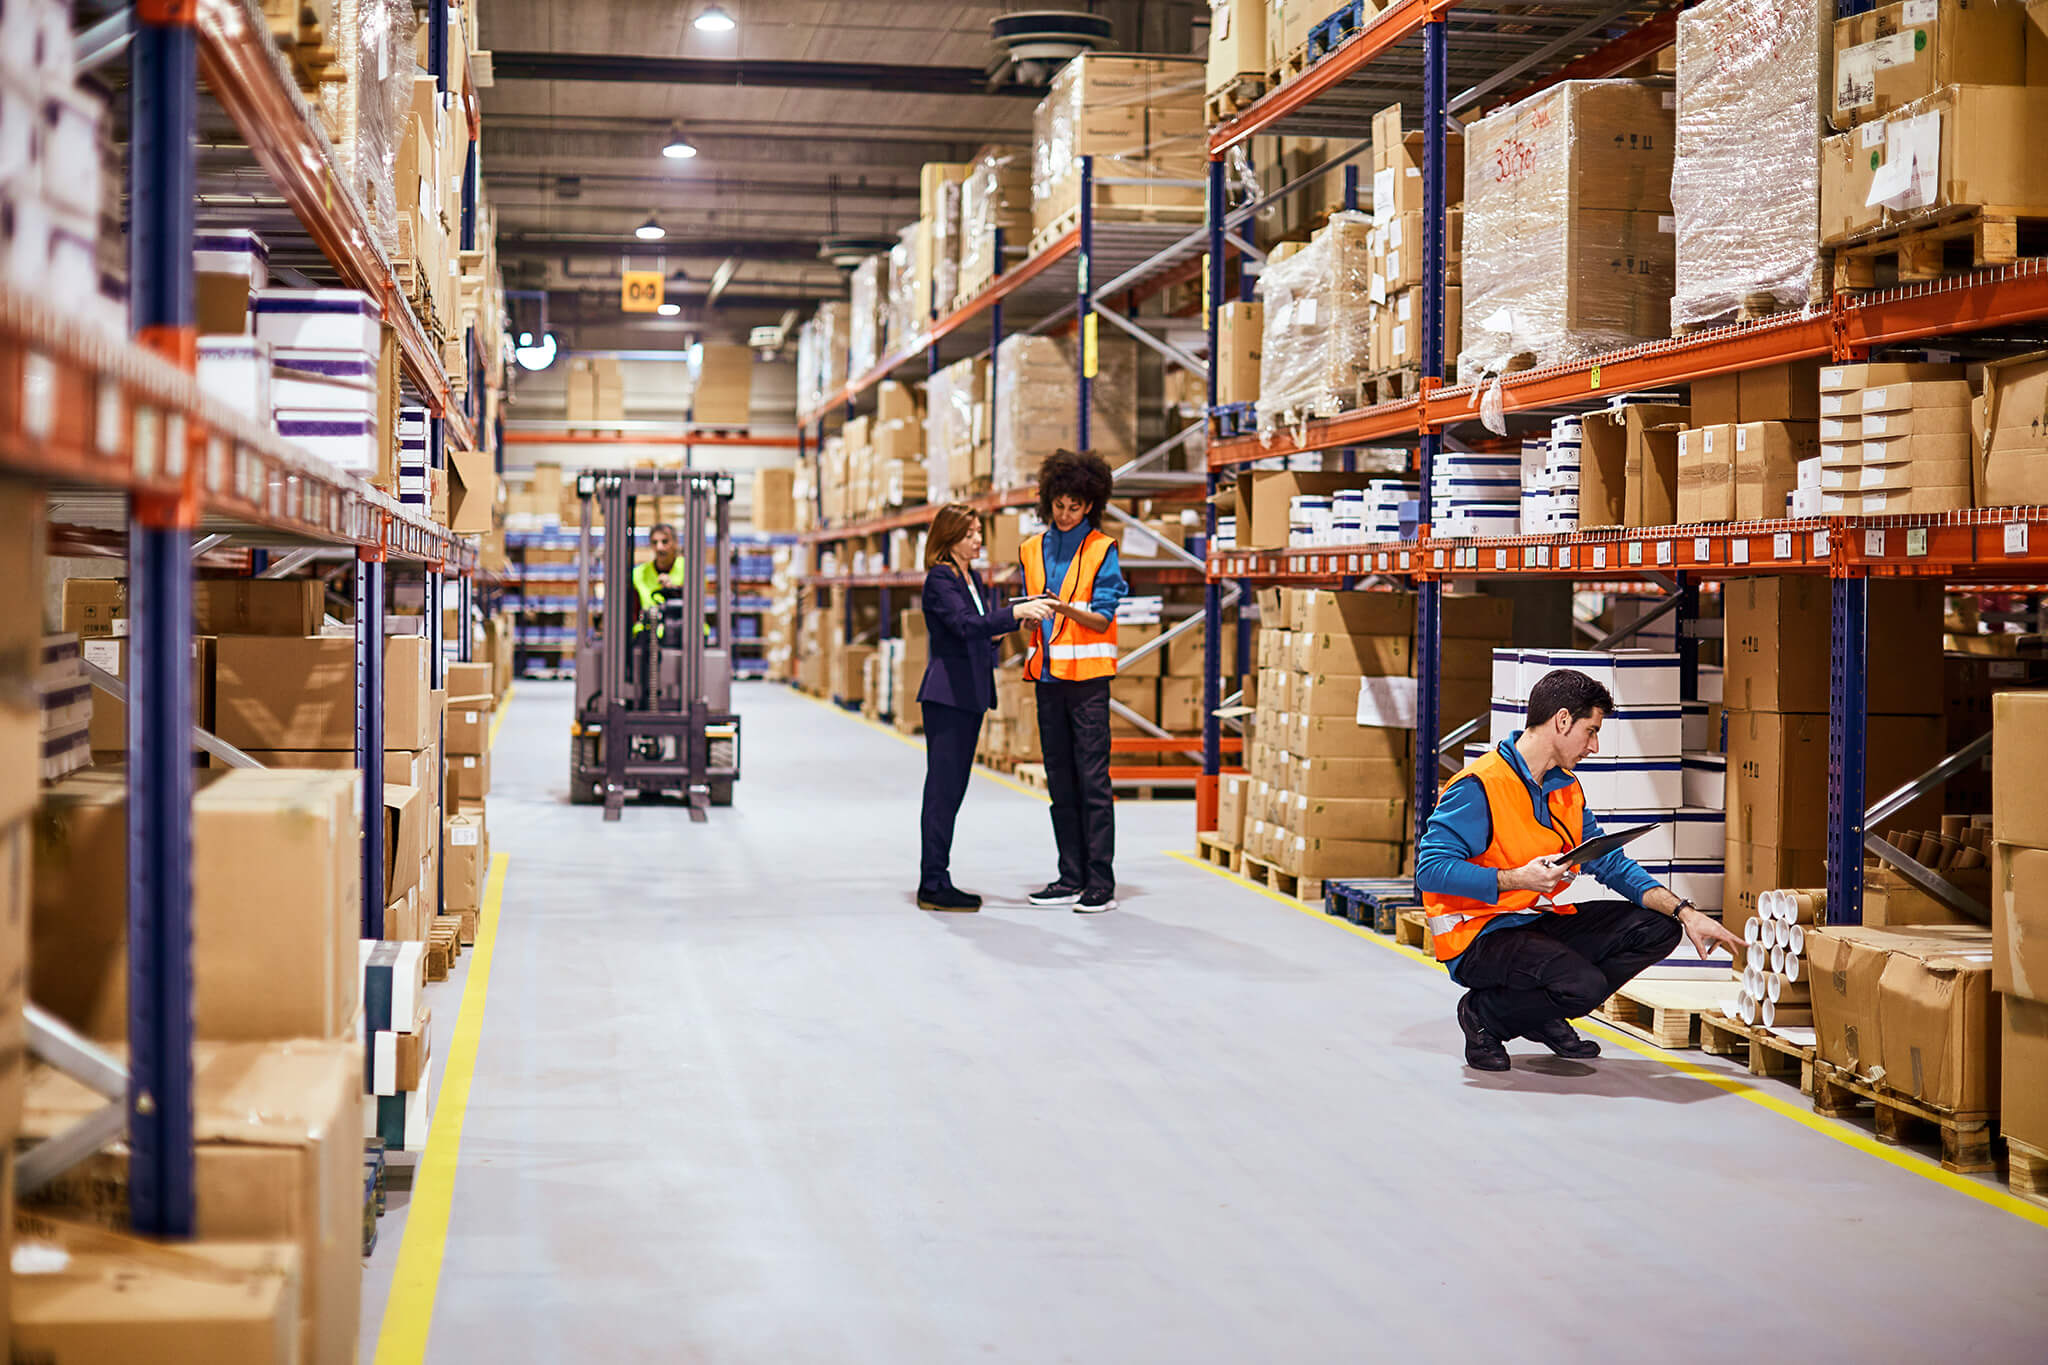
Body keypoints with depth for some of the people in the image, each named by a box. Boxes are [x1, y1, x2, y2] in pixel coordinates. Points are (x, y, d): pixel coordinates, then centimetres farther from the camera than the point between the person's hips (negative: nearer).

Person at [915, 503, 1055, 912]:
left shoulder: (971, 578, 16)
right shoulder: (940, 579, -12)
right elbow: (965, 625, -26)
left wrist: (1019, 618, 6)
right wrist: (1014, 612, -34)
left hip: (969, 694, 9)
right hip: (946, 694, -9)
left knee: (952, 788, 10)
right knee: (942, 788, -8)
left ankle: (938, 879, 14)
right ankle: (932, 884, -5)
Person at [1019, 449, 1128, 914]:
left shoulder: (1102, 549, -3)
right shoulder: (1034, 549, 13)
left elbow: (1102, 618, -9)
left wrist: (1067, 609, -26)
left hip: (1087, 675, -5)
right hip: (1048, 675, 6)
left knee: (1093, 779, -8)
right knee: (1060, 782, 8)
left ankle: (1101, 884, -6)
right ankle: (1072, 878, 14)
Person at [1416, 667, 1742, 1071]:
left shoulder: (1566, 787, 10)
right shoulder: (1479, 787, -18)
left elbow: (1611, 863, 12)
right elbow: (1430, 868, -24)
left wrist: (1685, 914, 0)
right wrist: (1516, 880, -30)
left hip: (1541, 923, 9)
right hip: (1478, 938, -9)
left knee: (1657, 928, 1)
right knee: (1584, 984, -31)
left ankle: (1543, 1018, 7)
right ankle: (1483, 1016, -4)